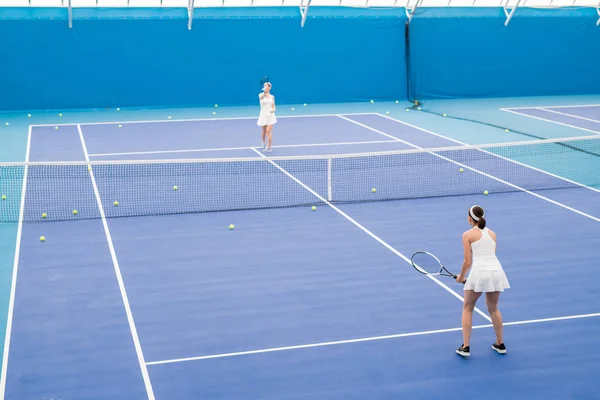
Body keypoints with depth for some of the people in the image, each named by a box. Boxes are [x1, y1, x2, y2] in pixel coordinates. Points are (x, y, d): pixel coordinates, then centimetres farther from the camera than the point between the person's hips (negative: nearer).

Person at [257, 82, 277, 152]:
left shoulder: (272, 96, 6)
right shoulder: (261, 95, -2)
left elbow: (273, 106, 11)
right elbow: (261, 97, -27)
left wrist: (273, 110, -10)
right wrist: (264, 91, -38)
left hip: (270, 115, 0)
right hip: (263, 115, 0)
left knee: (268, 131, -13)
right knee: (264, 132, 13)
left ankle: (269, 147, -10)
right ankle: (264, 144, 39)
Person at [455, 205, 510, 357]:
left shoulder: (468, 235, 1)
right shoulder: (492, 233, 16)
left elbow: (468, 262, -3)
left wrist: (461, 277, 15)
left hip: (479, 272, -5)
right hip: (496, 271, 5)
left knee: (467, 308, 15)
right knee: (493, 309, 25)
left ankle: (465, 347, 10)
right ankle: (500, 344, 31)